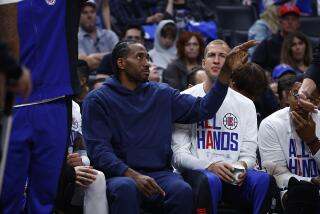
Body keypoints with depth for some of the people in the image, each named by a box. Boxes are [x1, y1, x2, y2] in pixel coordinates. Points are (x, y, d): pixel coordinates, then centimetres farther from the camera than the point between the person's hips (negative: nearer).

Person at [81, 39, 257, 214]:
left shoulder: (162, 94, 16)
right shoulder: (98, 100, 3)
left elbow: (202, 108, 10)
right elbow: (98, 148, -7)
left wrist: (226, 72, -1)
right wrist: (133, 176, -21)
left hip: (159, 173, 3)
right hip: (119, 174, -3)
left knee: (183, 191, -30)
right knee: (126, 188, -39)